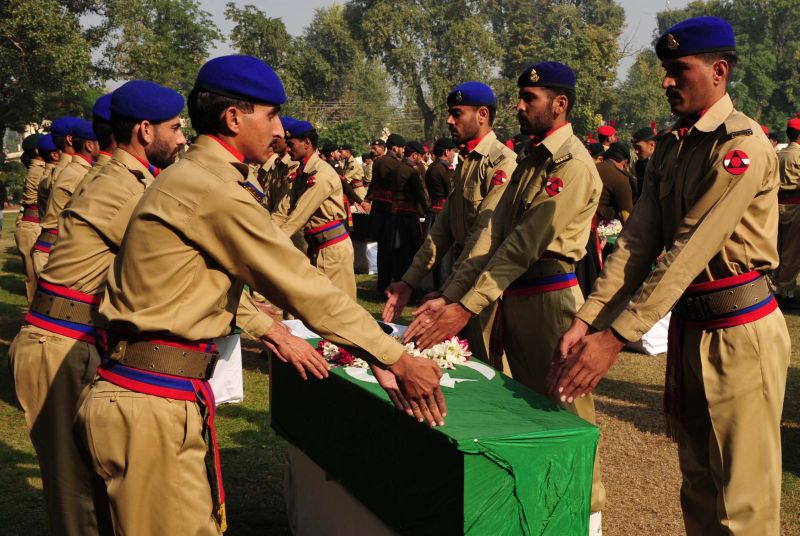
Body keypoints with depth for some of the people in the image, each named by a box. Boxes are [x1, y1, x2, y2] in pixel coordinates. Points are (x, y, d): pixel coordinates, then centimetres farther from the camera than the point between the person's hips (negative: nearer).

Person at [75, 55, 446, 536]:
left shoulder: (191, 177, 13)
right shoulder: (217, 190, -18)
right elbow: (303, 284, -17)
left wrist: (273, 331, 12)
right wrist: (397, 360, -10)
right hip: (154, 402, -9)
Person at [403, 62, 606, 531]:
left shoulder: (573, 164, -14)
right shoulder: (532, 159, 14)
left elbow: (526, 243, -22)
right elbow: (494, 231, 4)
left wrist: (467, 308, -25)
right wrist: (448, 297, -5)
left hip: (551, 298, -9)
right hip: (515, 297, 9)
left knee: (563, 409, 2)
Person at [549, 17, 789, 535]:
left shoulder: (744, 143, -16)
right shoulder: (669, 148, 9)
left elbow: (688, 251, -23)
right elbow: (638, 242, -1)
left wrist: (615, 337, -27)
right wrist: (587, 320, -14)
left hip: (738, 330, -8)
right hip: (688, 325, 8)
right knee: (699, 483, 19)